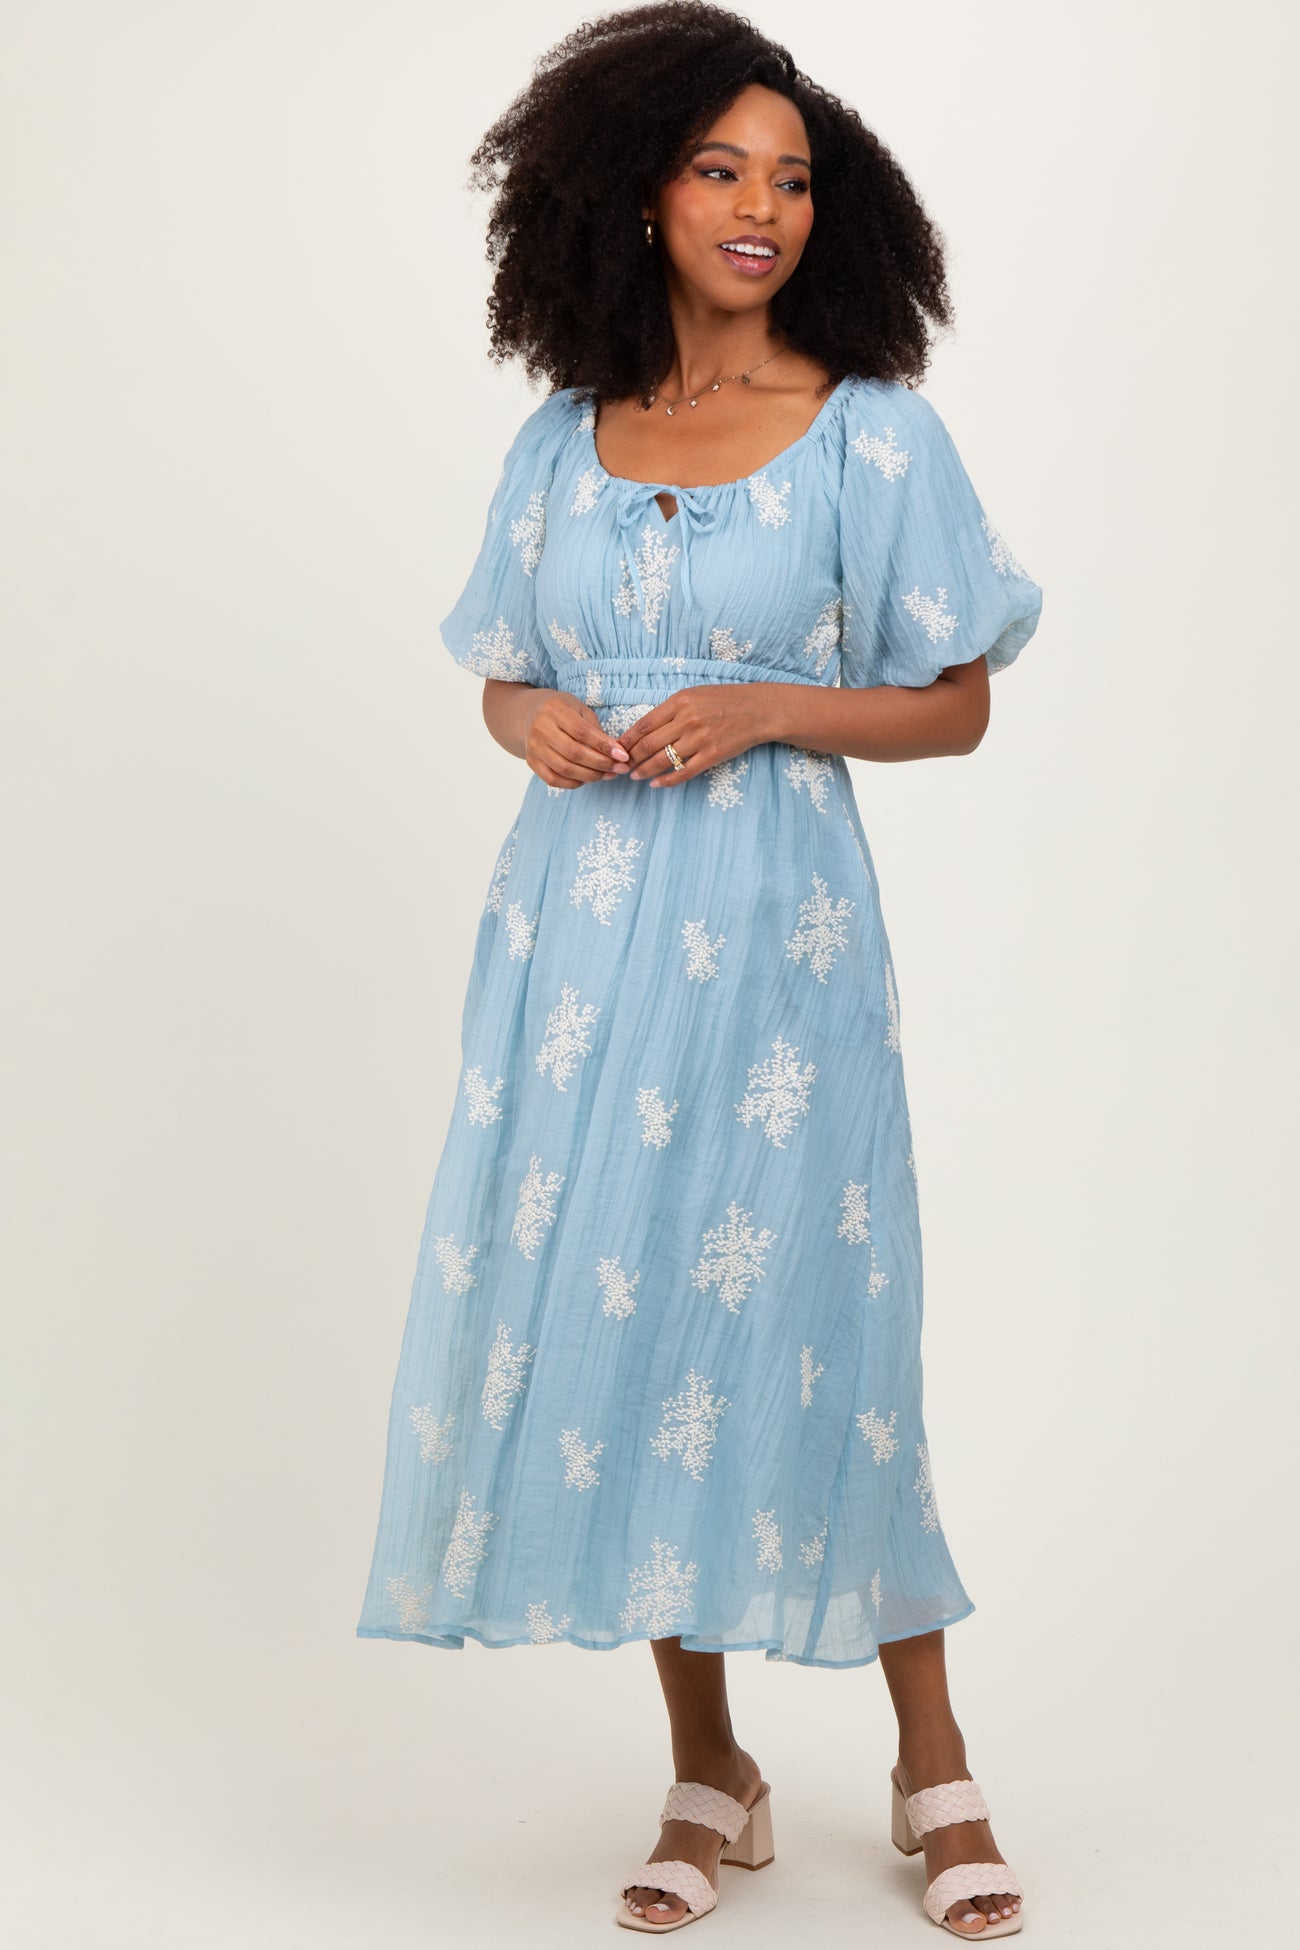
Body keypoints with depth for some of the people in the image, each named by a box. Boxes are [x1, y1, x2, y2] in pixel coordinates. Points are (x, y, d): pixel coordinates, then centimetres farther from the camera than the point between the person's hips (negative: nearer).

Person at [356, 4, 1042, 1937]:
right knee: (599, 1302, 3)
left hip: (768, 922, -4)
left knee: (797, 1311, -2)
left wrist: (759, 709, -12)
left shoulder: (875, 436, 0)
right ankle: (709, 1777, 16)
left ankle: (934, 1765, 15)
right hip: (578, 915, 4)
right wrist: (533, 721, -5)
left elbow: (955, 703, 1)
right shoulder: (564, 440, 10)